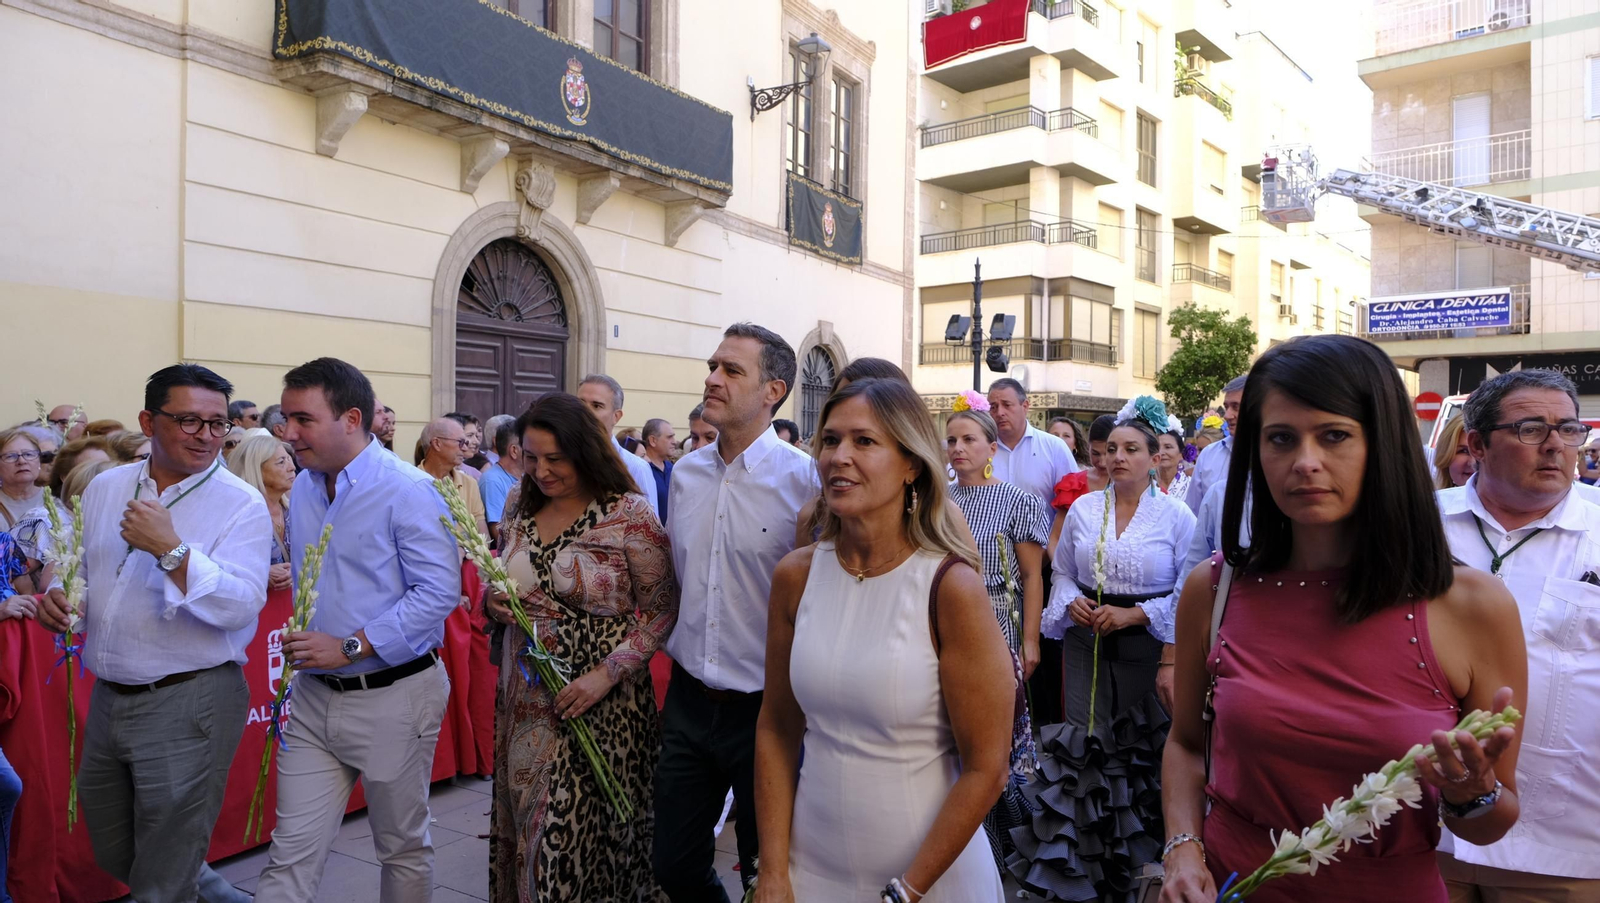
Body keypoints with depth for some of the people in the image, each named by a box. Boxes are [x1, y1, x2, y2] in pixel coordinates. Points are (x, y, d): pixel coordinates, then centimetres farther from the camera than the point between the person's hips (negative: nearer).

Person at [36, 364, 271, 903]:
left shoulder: (241, 505, -14)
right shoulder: (105, 489, 6)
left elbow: (240, 607, -24)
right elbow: (83, 571, 20)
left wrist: (171, 549, -31)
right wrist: (60, 596, -1)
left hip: (189, 705, -7)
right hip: (108, 697, 7)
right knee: (112, 852, 22)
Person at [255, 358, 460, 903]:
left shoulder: (406, 490, -16)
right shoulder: (303, 489, 7)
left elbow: (440, 589, -22)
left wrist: (350, 648, -22)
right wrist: (299, 643, 7)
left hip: (393, 697, -6)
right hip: (314, 694, 6)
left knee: (402, 849, 13)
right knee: (292, 855, 8)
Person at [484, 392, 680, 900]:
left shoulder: (628, 513, -10)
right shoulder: (523, 511, 7)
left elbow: (660, 609, -10)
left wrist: (607, 674, -18)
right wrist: (495, 605, -3)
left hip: (600, 702, -5)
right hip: (525, 699, 5)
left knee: (578, 829, 0)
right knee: (527, 819, 13)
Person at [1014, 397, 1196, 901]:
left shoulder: (1176, 516, -4)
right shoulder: (1083, 509, 5)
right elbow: (1062, 572, 13)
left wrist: (1136, 614, -14)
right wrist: (1070, 603, -7)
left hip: (1145, 648, -2)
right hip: (1085, 645, 3)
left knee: (1142, 752, 5)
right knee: (1086, 747, 6)